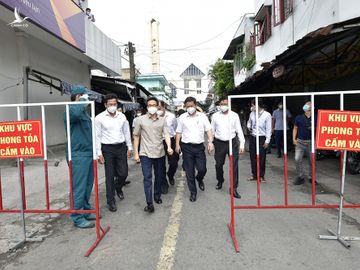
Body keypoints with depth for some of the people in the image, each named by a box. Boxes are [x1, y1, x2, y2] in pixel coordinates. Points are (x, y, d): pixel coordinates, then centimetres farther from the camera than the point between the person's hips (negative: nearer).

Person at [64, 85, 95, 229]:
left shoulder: (83, 111, 17)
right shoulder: (71, 110, -11)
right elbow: (74, 113, -39)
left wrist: (94, 151, 21)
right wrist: (83, 101, -20)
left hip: (88, 154, 9)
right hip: (78, 155, -9)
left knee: (87, 186, 17)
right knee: (79, 188, -1)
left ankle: (86, 211, 30)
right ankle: (78, 218, 10)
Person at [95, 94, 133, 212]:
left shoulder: (122, 116, 3)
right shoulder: (99, 118, -7)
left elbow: (126, 132, 10)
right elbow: (97, 136, -6)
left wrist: (129, 147, 9)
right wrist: (99, 153, -8)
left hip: (121, 147, 3)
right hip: (108, 149, -3)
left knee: (123, 173, 6)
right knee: (110, 176, 3)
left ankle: (118, 187, 41)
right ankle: (111, 201, 19)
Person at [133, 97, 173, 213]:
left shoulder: (162, 120, 5)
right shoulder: (141, 119, -1)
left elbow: (166, 134, -3)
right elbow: (136, 136, 2)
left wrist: (169, 147, -21)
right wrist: (136, 153, -1)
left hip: (160, 153, 3)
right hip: (145, 154, -3)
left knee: (159, 177, 14)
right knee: (147, 178, -6)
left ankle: (157, 196, 34)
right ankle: (149, 203, -3)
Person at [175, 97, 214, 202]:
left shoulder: (202, 116, 3)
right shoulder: (182, 117, 3)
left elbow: (208, 130, 2)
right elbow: (179, 132, 6)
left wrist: (210, 142, -11)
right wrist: (177, 145, 0)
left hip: (199, 146, 0)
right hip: (187, 147, 0)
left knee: (202, 169, -1)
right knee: (189, 171, 5)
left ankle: (199, 179, 36)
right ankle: (193, 192, 20)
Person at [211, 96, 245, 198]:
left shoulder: (234, 115, 0)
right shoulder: (215, 116, 2)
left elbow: (239, 130, 3)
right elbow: (212, 130, 8)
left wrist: (242, 144, -1)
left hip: (232, 142, -1)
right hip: (219, 143, 1)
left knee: (234, 165, -3)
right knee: (218, 164, 12)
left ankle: (234, 188, 8)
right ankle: (220, 181, 41)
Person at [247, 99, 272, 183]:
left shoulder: (267, 115, -10)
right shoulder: (252, 113, 4)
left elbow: (268, 129, -9)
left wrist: (267, 141, -12)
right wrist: (249, 126, 1)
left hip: (262, 138, -5)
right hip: (252, 137, 5)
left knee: (262, 158, 2)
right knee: (253, 157, 10)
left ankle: (261, 176, 17)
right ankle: (254, 175, 24)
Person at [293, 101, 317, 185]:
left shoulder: (315, 118, 3)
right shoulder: (299, 118, 4)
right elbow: (295, 128, 9)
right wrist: (294, 139, -1)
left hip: (310, 142, 0)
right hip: (300, 141, 0)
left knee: (312, 161, 7)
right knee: (297, 160, -6)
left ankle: (311, 177, 21)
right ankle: (300, 177, 6)